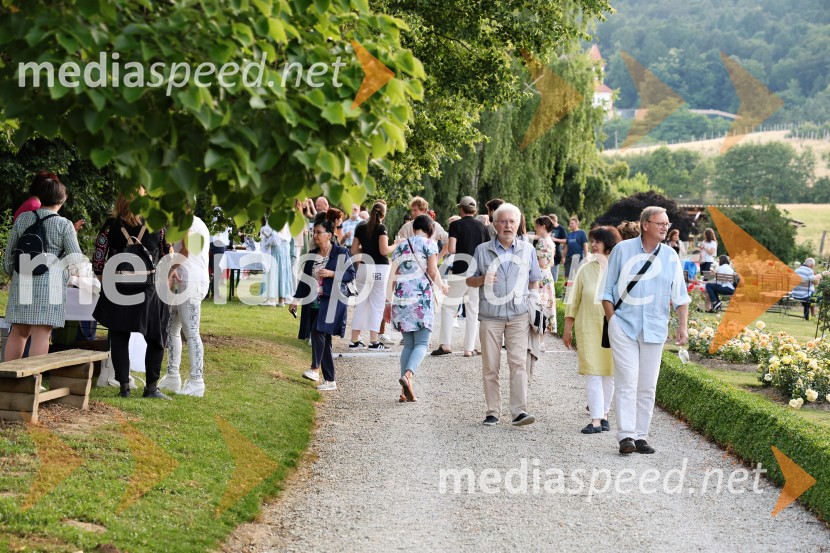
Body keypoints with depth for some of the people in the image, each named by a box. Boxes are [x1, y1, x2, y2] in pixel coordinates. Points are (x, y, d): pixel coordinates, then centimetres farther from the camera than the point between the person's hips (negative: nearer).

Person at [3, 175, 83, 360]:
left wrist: (11, 272, 27)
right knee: (41, 334, -4)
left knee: (18, 331, 14)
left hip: (22, 282, 4)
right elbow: (75, 259, -4)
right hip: (49, 283, -4)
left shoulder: (22, 218, 6)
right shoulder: (64, 225, -5)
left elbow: (9, 253, 11)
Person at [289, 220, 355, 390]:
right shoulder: (312, 255, 13)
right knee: (323, 339, 6)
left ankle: (315, 369, -22)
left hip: (332, 301, -6)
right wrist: (295, 300, 13)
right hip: (314, 302, 6)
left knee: (317, 330, -26)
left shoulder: (341, 253, -3)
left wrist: (332, 274, -17)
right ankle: (330, 381, 9)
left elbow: (351, 274, -4)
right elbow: (304, 279, 17)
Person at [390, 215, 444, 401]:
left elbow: (394, 275, 12)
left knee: (408, 344, 10)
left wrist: (390, 302, 17)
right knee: (422, 343, -2)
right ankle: (408, 374, -29)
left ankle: (405, 391, 3)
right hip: (422, 297, -5)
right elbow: (432, 271, -9)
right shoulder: (429, 244, -1)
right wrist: (441, 285, 10)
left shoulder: (401, 246, 14)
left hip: (402, 297, 5)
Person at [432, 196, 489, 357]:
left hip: (460, 271, -3)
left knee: (448, 307, 8)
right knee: (473, 310, 8)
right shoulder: (481, 226, 7)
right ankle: (469, 348, 6)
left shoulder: (456, 225, -4)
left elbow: (451, 249, -15)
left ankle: (445, 344, -1)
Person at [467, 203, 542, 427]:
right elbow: (469, 280, 10)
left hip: (519, 315, 0)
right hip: (490, 315, 0)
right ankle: (493, 412, 8)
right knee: (490, 366, 2)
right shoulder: (482, 250, 7)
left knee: (518, 362, -11)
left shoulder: (527, 250, 11)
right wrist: (482, 279, -11)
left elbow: (534, 281, 18)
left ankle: (520, 411, -14)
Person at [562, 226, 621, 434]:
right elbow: (574, 301, 10)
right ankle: (596, 420, -9)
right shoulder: (586, 269, 6)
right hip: (589, 327, 0)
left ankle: (603, 414, 18)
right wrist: (567, 329, 8)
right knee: (592, 373, -6)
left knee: (609, 373, 5)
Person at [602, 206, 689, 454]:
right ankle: (626, 436, -11)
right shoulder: (622, 250, 0)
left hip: (655, 329, 3)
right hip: (624, 325, -3)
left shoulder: (670, 256, 8)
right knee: (627, 382, -10)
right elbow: (607, 289, 4)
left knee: (647, 386, 5)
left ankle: (640, 436, 12)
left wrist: (683, 325, -1)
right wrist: (612, 320, -3)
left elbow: (680, 295, 10)